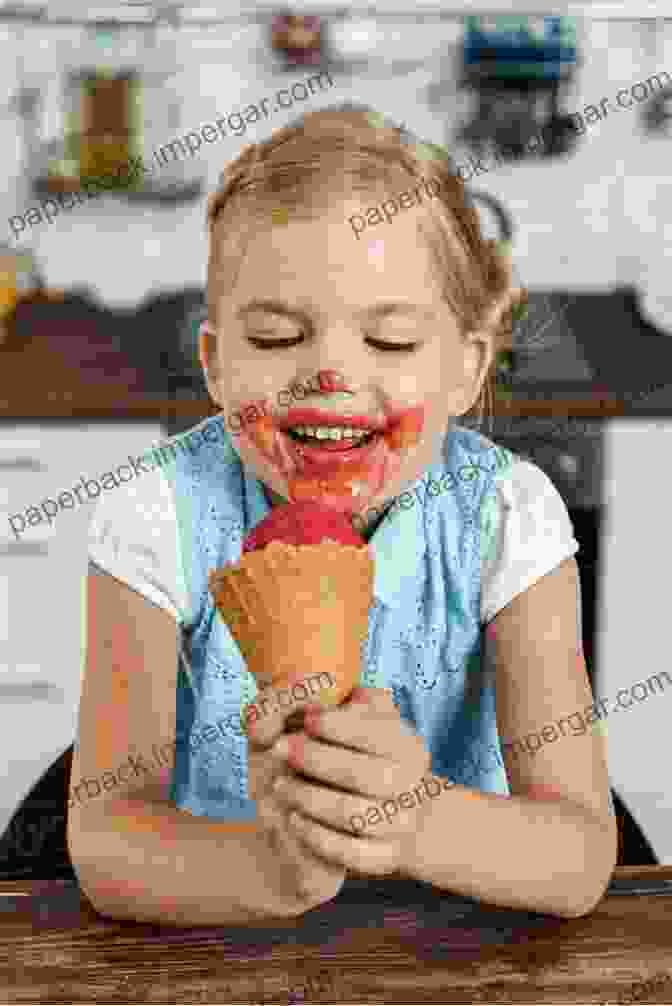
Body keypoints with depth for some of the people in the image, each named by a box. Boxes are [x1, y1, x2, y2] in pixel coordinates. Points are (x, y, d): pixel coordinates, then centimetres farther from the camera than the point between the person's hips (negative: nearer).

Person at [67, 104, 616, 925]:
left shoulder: (506, 518, -13)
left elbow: (580, 861, -19)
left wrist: (419, 826, -38)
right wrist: (271, 867, -39)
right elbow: (103, 843, -20)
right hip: (215, 948, 0)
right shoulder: (158, 522, -14)